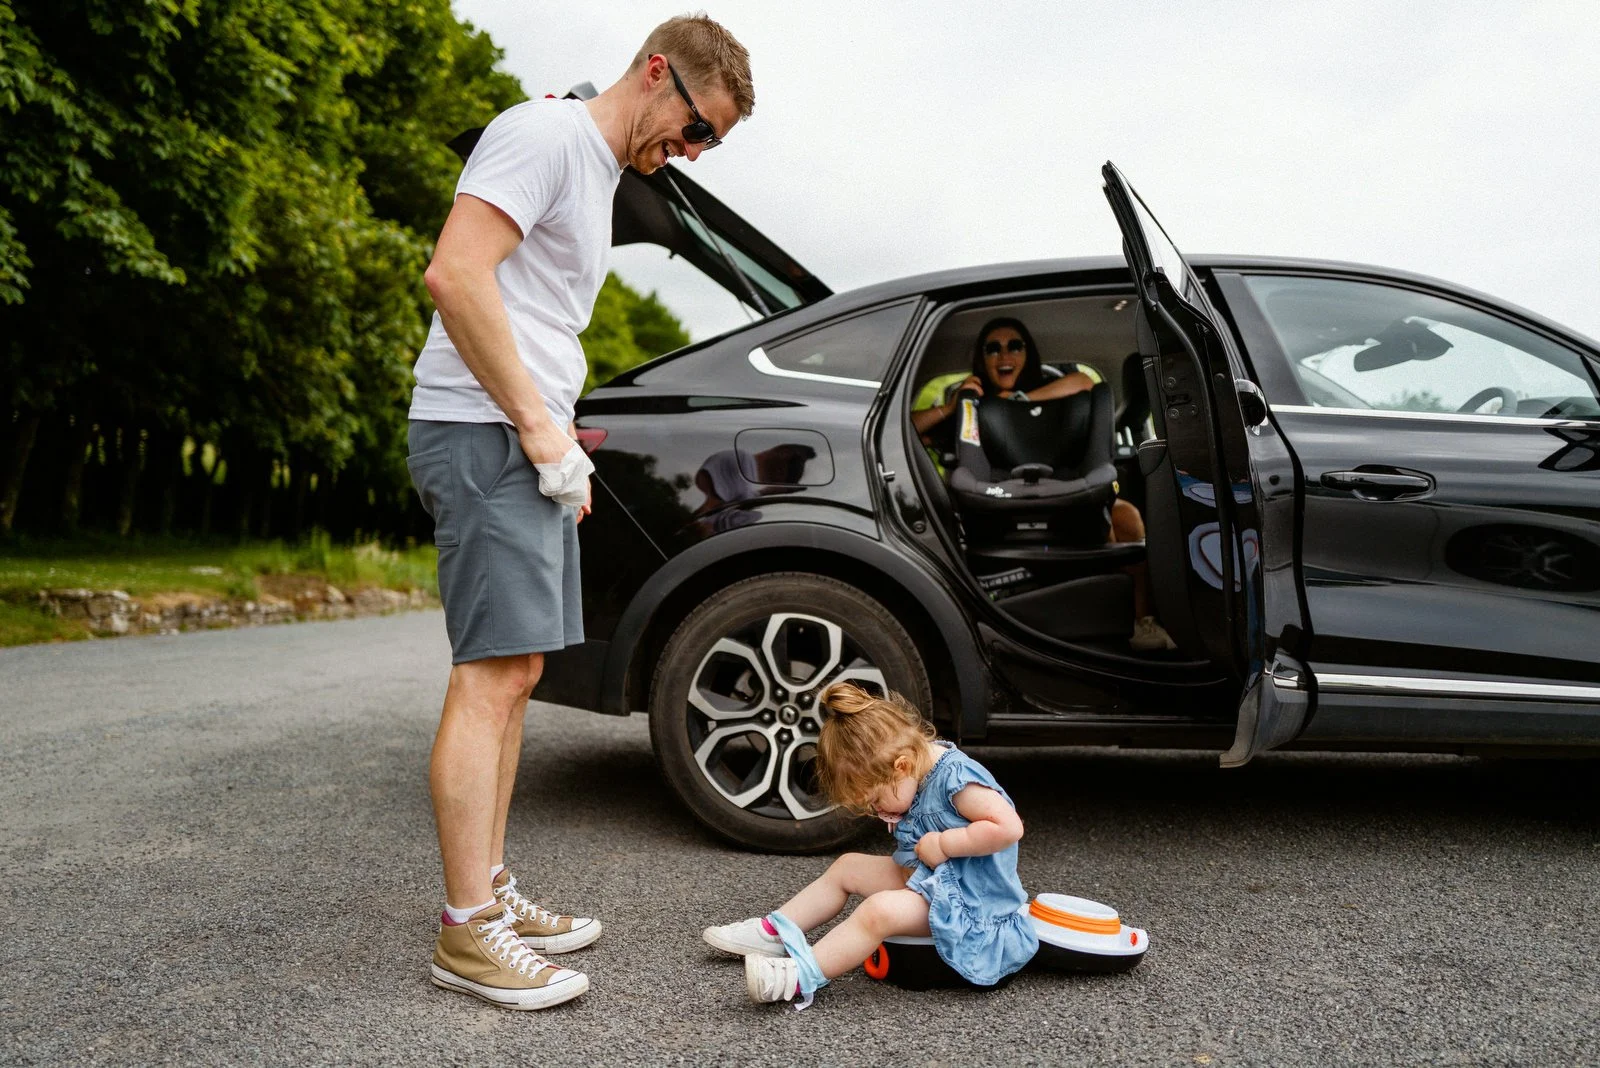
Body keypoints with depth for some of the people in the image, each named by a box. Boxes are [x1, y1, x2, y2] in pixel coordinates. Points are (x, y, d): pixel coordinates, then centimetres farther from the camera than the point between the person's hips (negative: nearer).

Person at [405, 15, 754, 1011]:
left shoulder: (603, 176, 23)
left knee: (514, 673, 11)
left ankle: (492, 893, 20)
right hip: (485, 433, -10)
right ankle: (468, 932, -3)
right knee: (493, 674, -11)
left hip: (531, 443, 10)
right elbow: (455, 274, -20)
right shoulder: (546, 133, -8)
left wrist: (564, 446, 16)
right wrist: (539, 428, -19)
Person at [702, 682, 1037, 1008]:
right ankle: (775, 931, 15)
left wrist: (942, 844, -28)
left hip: (968, 908, -10)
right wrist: (900, 825, -4)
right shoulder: (920, 774, 2)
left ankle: (802, 976, -30)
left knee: (880, 909, -31)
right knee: (847, 866, 11)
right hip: (927, 879, 10)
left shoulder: (957, 777, -25)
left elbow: (1008, 827, -35)